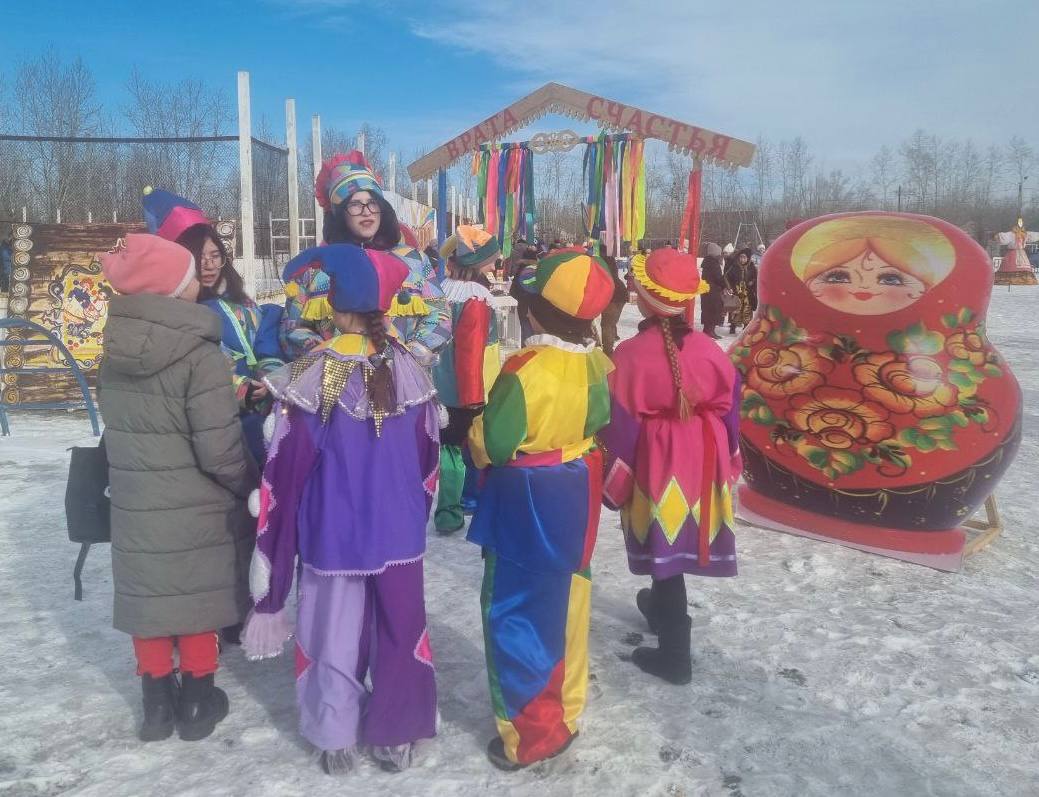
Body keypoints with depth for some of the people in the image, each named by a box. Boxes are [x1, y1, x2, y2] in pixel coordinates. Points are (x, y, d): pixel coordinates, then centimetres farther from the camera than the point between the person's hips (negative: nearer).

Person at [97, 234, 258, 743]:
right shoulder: (198, 353, -22)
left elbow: (120, 428, 8)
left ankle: (157, 703, 31)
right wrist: (251, 486, -6)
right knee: (196, 602, 12)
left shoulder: (114, 350, -2)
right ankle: (196, 704, 27)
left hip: (135, 506, 5)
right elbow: (220, 451, -22)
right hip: (197, 510, -5)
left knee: (151, 599, 17)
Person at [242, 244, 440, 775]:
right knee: (400, 628, 16)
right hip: (398, 531, 2)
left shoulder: (308, 377, -16)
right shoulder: (408, 368, -6)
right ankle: (395, 736, 30)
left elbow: (285, 469, -12)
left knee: (334, 631, 15)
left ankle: (338, 741, 30)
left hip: (332, 533, -2)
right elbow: (427, 456, 3)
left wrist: (269, 544, 0)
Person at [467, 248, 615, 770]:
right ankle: (563, 714, 35)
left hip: (525, 502, -7)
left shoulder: (527, 369, -24)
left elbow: (493, 444, -21)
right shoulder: (597, 364, -3)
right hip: (576, 496, 7)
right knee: (564, 603, 19)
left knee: (516, 609, 8)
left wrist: (474, 428, -2)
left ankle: (527, 735, 18)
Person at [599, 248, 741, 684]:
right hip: (701, 463, 5)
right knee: (683, 541, 23)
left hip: (657, 464, -5)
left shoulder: (631, 354, -17)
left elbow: (620, 425, -13)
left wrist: (613, 484, -2)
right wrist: (725, 464, 17)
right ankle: (662, 607, 49)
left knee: (665, 548, 5)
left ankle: (674, 653, 14)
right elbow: (728, 411, 3)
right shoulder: (709, 349, -5)